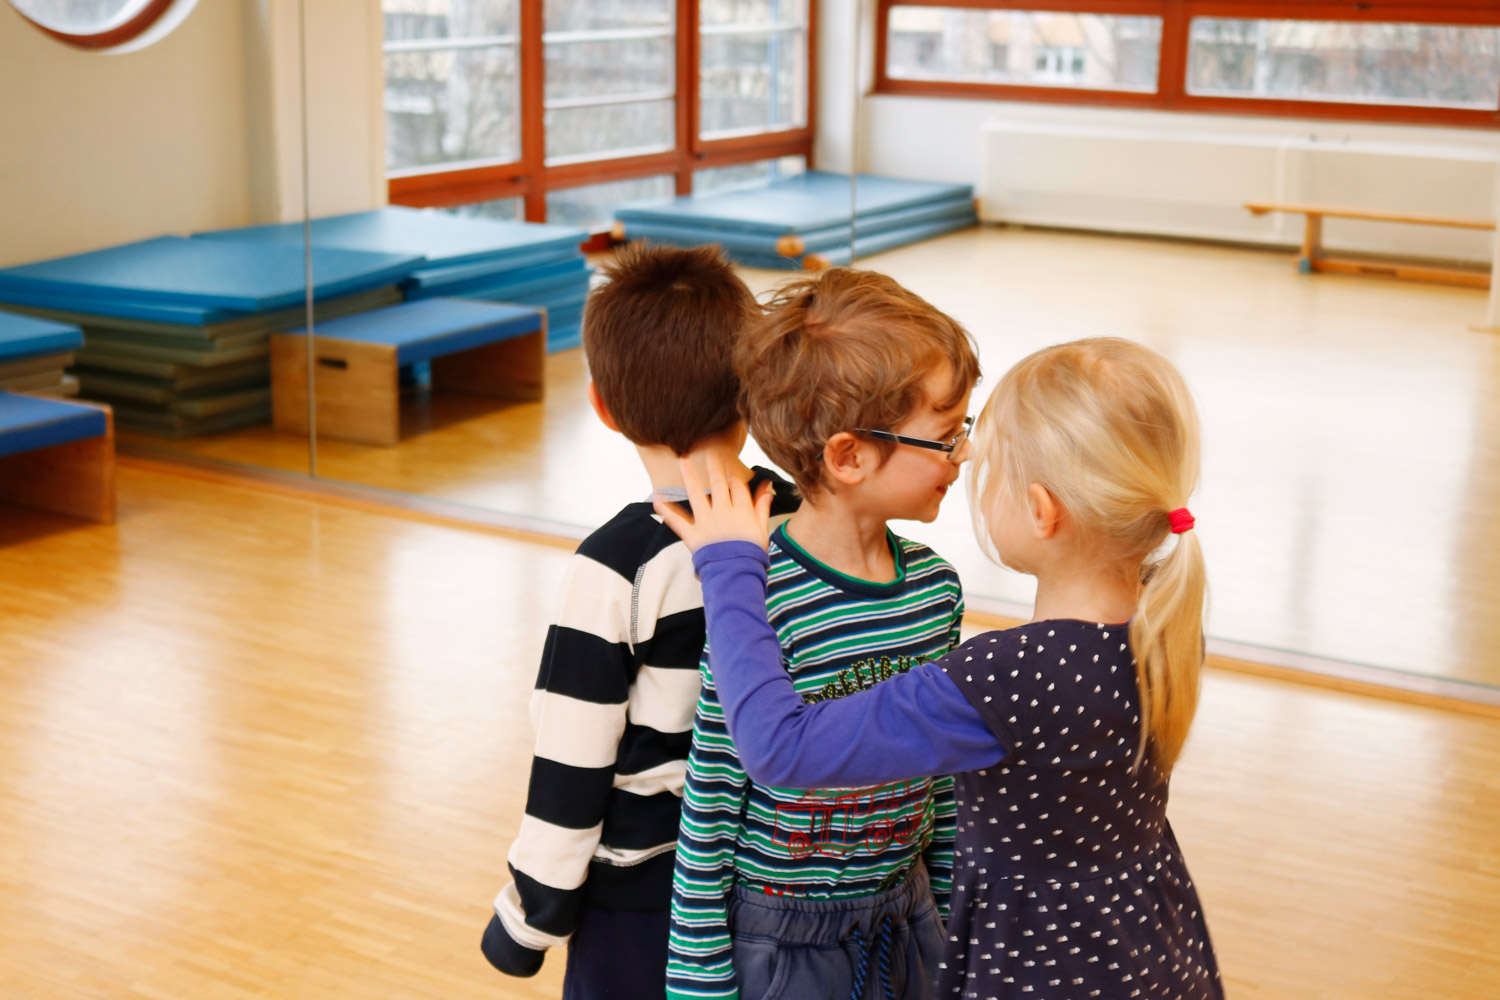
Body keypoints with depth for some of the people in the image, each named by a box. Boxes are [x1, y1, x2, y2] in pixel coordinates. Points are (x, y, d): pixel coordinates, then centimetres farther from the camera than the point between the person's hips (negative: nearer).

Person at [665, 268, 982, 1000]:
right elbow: (709, 811, -16)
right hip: (783, 940, -5)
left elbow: (943, 779, 9)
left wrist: (952, 914, 14)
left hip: (905, 918, 6)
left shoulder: (935, 587, -3)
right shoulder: (759, 609, -22)